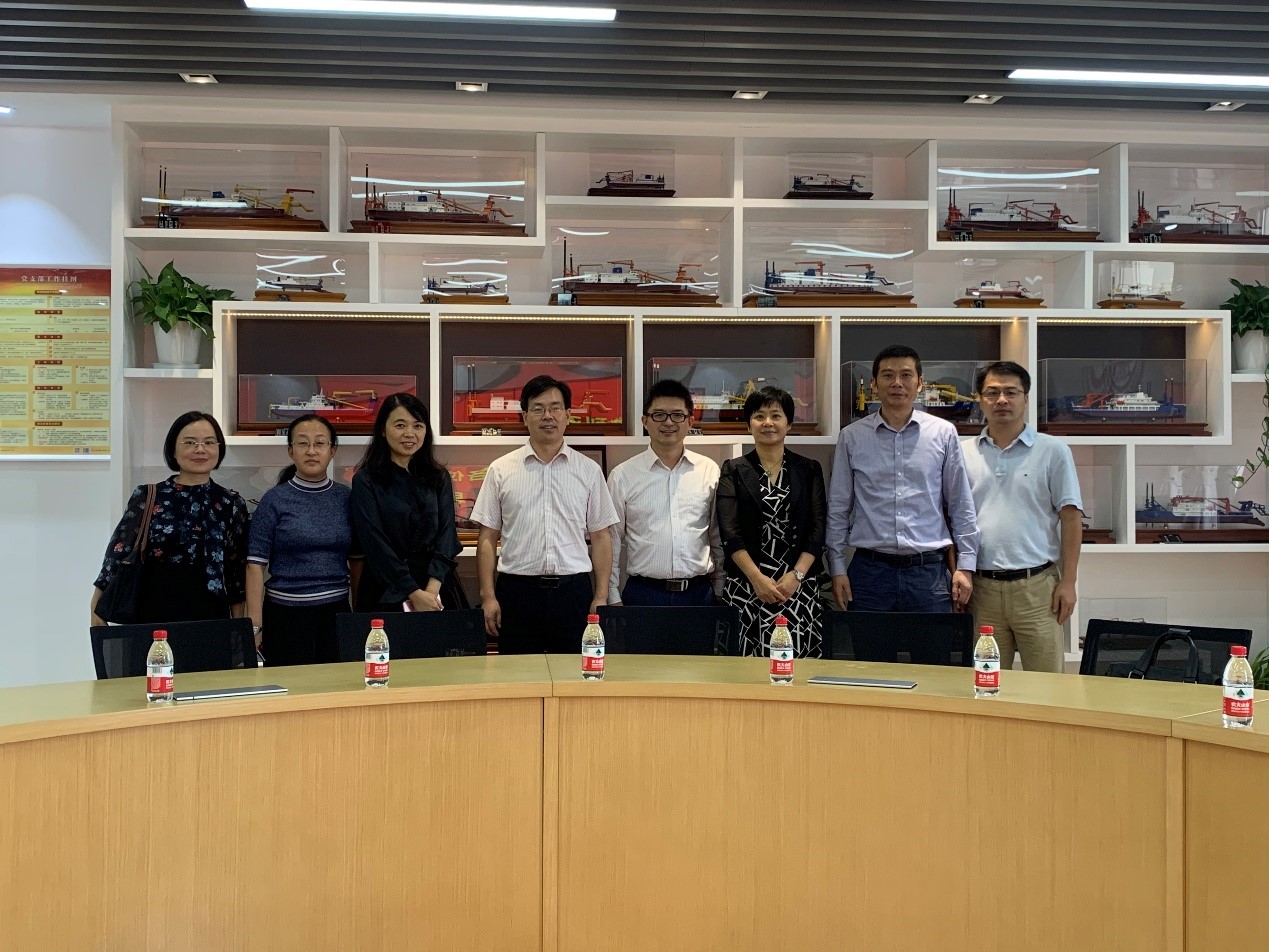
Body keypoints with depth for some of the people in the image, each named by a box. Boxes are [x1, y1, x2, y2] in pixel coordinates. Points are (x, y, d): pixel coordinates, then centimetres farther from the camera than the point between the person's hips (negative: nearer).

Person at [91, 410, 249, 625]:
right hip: (151, 616, -1)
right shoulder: (146, 498, 1)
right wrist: (97, 618, -7)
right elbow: (117, 557, -1)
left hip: (210, 619, 1)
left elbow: (238, 576, 6)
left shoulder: (232, 505, 4)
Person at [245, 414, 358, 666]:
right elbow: (256, 565, -4)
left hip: (337, 613, 3)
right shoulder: (275, 500, -2)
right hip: (287, 615, -3)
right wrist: (255, 627, -9)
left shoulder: (346, 497, 6)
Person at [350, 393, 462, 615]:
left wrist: (432, 590, -15)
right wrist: (415, 594, -17)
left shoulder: (439, 478, 7)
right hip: (386, 593, -3)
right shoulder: (365, 481, -3)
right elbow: (375, 543, -10)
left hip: (437, 588, 3)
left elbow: (446, 533, -1)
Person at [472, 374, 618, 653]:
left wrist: (601, 597, 1)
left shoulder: (589, 470, 7)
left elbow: (601, 537, 8)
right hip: (517, 589, 0)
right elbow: (487, 538, 5)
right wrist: (488, 596, -2)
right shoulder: (501, 470, 5)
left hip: (573, 590, 1)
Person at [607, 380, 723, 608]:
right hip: (643, 594, -1)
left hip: (699, 593, 1)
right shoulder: (622, 476, 1)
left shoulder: (709, 471, 5)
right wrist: (613, 600, 2)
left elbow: (719, 540, 11)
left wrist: (722, 593, 9)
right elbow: (611, 543, 5)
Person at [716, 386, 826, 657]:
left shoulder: (809, 470, 11)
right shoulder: (733, 471, 7)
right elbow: (730, 532, -2)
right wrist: (758, 578, -12)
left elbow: (817, 530, 3)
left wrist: (795, 576, -10)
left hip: (798, 585, 1)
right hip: (746, 585, -1)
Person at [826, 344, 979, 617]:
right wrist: (837, 568, 3)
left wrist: (966, 564, 3)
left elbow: (961, 505, 8)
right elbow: (838, 509, 8)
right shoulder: (851, 437, 5)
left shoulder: (943, 433, 5)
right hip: (870, 570, 0)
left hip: (929, 570, 0)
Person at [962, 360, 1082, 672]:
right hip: (981, 587, 2)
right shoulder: (963, 453, 9)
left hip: (1037, 585, -2)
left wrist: (1068, 582, -5)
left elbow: (1070, 519, 1)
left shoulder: (1053, 451, 3)